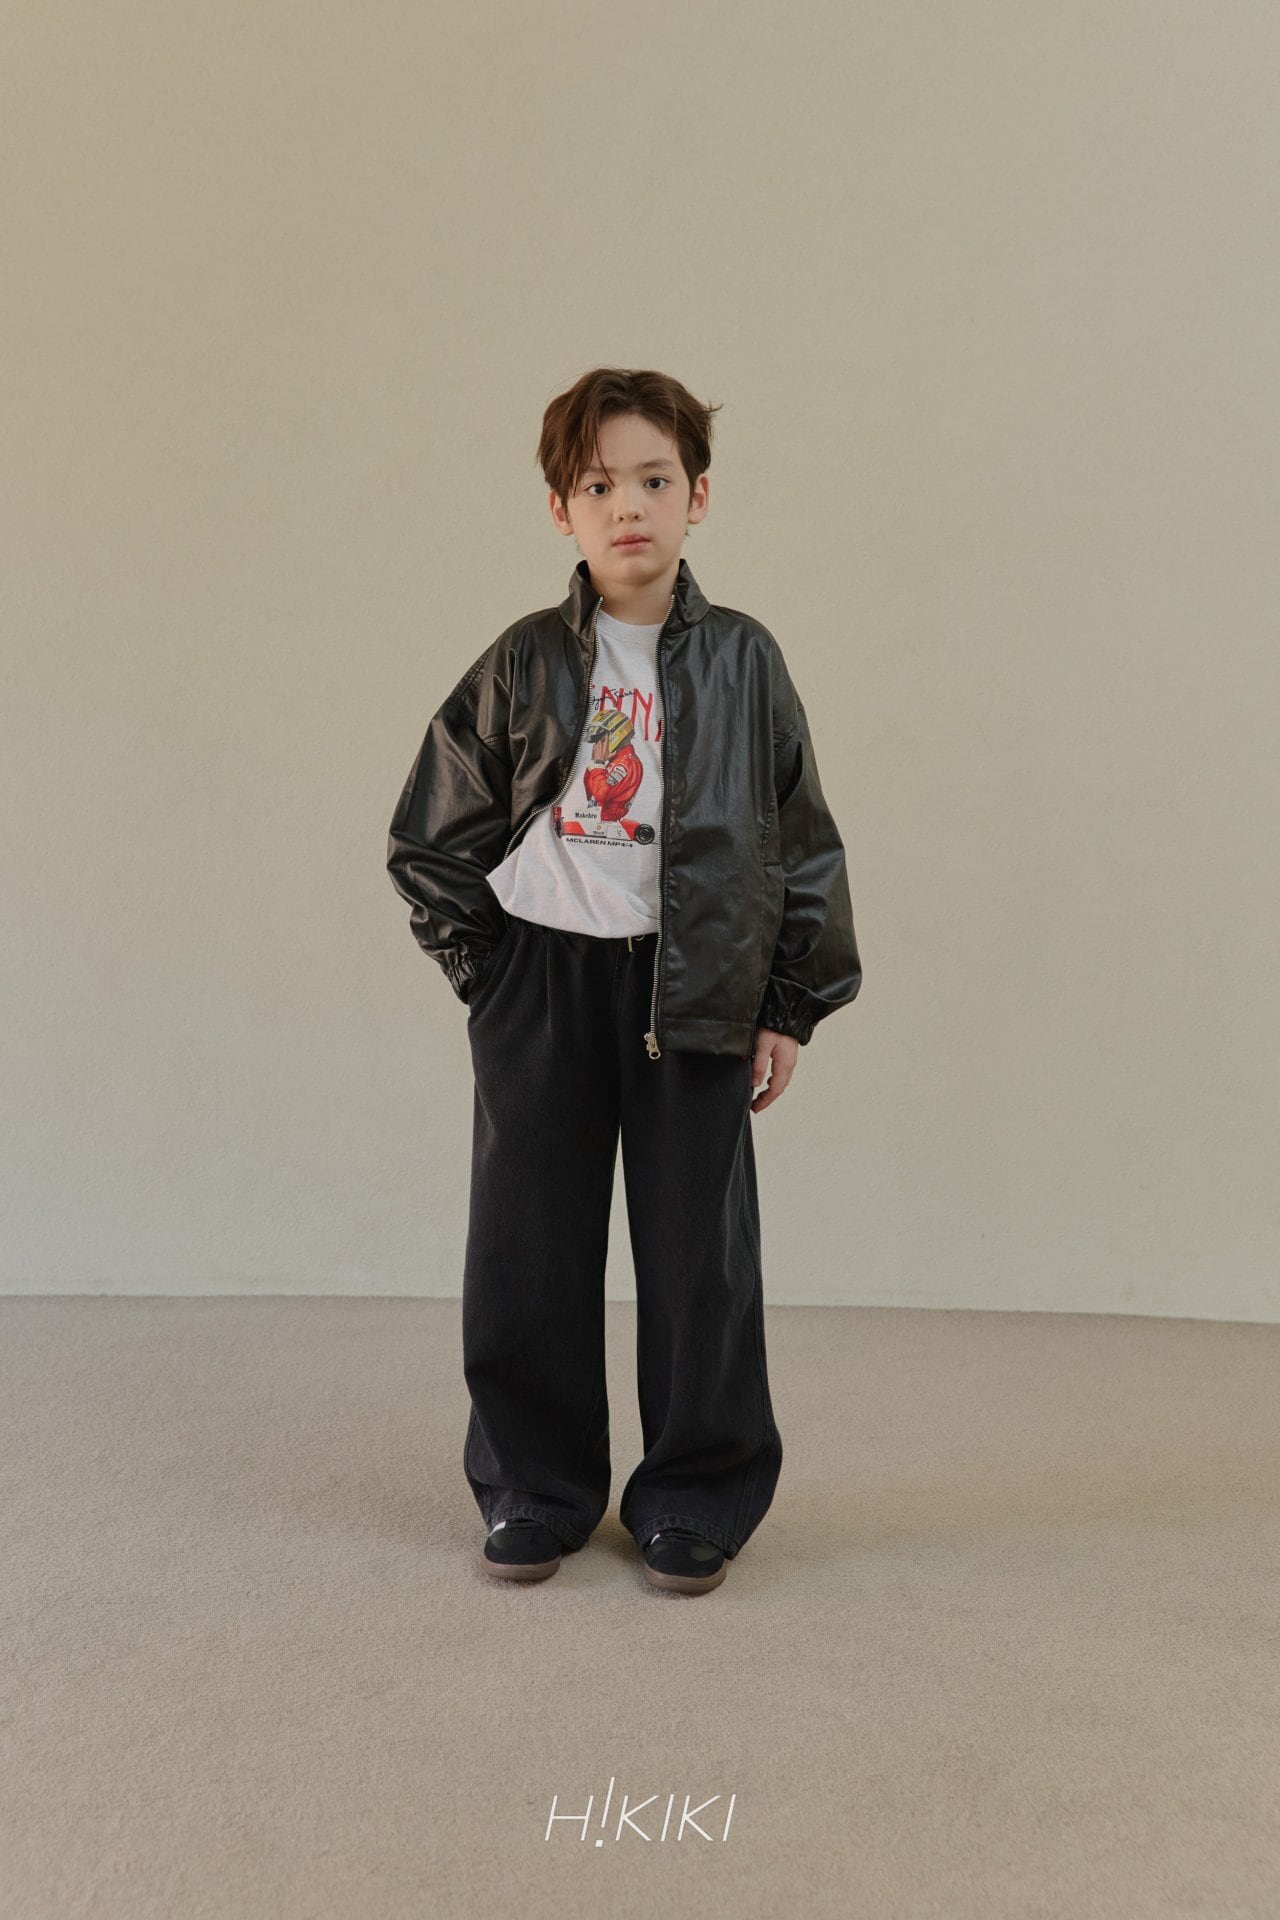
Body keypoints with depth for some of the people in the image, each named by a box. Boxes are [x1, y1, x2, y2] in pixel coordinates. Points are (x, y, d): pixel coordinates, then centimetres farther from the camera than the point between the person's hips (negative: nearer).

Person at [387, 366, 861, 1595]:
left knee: (698, 1252, 5)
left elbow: (804, 844, 6)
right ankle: (536, 1493, 27)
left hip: (698, 987, 0)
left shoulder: (742, 661, 2)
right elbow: (431, 835, 7)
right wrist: (484, 975, 2)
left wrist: (791, 1006, 3)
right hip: (542, 981, 1)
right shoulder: (522, 664, 2)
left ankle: (696, 1504, 24)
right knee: (528, 1251, 8)